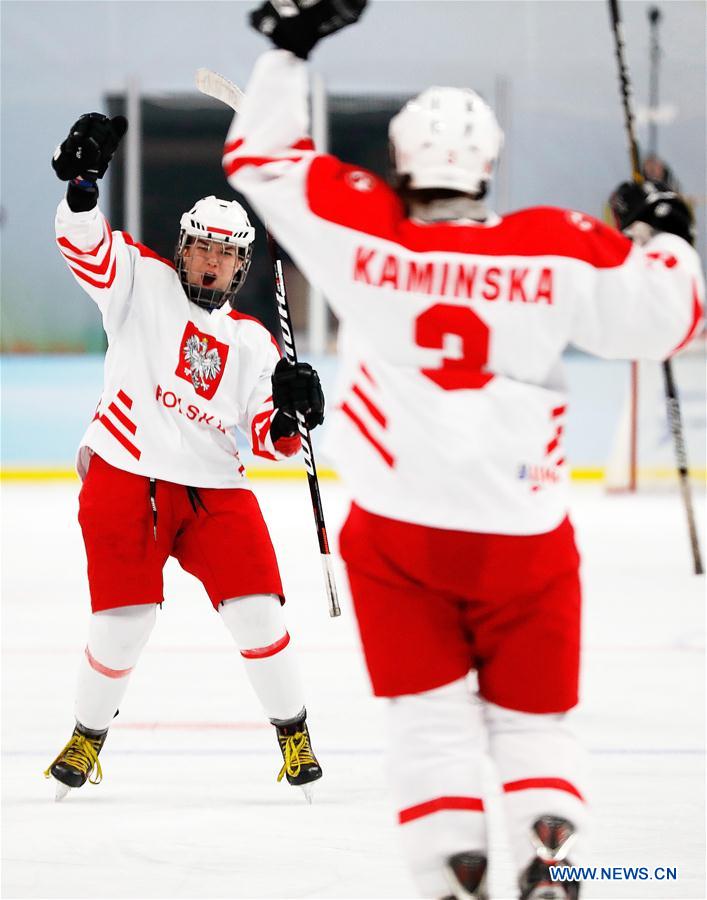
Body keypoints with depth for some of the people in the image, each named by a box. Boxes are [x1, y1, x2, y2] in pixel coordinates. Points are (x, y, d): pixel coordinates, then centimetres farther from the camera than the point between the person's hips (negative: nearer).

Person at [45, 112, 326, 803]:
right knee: (122, 626, -5)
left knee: (256, 610, -6)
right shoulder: (143, 285, 3)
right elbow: (84, 245, -14)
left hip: (215, 493, 3)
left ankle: (293, 734, 11)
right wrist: (82, 182, -31)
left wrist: (291, 414, -14)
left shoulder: (251, 344, 11)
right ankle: (88, 736, 18)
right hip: (124, 480, -3)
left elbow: (267, 441, 8)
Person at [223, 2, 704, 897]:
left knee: (430, 717, 10)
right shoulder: (557, 249, -11)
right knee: (533, 717, 13)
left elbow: (259, 156, 2)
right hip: (523, 533, 0)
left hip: (396, 532, 0)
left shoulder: (361, 230, -9)